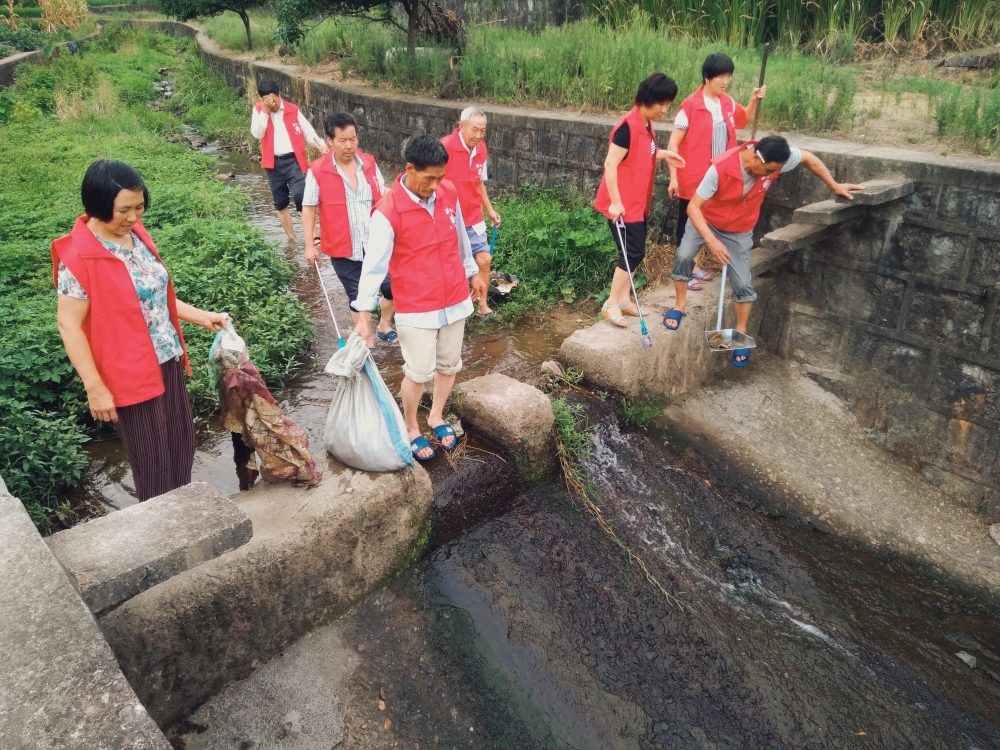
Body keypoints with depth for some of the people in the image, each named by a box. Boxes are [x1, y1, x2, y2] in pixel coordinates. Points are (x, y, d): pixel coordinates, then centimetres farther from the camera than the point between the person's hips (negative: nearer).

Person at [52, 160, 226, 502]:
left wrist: (201, 316, 10)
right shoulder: (78, 257, -19)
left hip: (168, 360, 7)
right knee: (153, 459, 7)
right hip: (131, 373, -7)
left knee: (182, 444, 18)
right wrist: (95, 388, -17)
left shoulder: (137, 235, 3)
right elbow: (69, 325, -16)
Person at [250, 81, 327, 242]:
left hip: (293, 160, -3)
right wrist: (264, 111, -16)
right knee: (280, 203, 12)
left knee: (300, 196, -17)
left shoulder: (293, 110, 1)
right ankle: (291, 237, 27)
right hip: (273, 163, 3)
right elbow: (257, 134, -9)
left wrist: (320, 144, -19)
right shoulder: (258, 110, 3)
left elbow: (307, 131, 0)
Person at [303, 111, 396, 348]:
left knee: (393, 287, 8)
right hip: (343, 248, -3)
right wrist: (310, 245, -7)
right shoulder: (317, 171, -12)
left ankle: (384, 326, 36)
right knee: (358, 296, 10)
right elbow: (309, 209, -5)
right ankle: (366, 340, 30)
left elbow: (383, 199, 8)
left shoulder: (369, 163, 0)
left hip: (376, 243, 3)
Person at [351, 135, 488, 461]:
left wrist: (473, 272, 22)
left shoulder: (449, 193, -4)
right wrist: (364, 315, -22)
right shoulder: (388, 211, -20)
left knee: (449, 365, 17)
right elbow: (374, 264, -20)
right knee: (418, 372, 3)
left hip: (455, 300, 5)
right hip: (415, 308, -5)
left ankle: (436, 416, 40)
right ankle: (411, 428, 27)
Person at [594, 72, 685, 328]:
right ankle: (611, 304, 4)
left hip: (638, 202, 9)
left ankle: (624, 298, 24)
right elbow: (610, 164, -23)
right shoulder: (628, 127, -20)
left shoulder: (646, 125, 8)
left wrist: (662, 154, 9)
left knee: (635, 251, 13)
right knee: (633, 253, -6)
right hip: (623, 204, -9)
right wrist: (615, 202, -24)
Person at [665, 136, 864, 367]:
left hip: (739, 230, 2)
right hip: (705, 220, -2)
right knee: (684, 256, -23)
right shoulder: (721, 168, -36)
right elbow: (693, 207, -33)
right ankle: (680, 304, 3)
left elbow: (808, 158, -4)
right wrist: (711, 241, -44)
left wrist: (835, 186, 1)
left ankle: (741, 332, 15)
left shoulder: (774, 159, -25)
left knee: (743, 284, -4)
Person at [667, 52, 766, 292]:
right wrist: (673, 177, -20)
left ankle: (695, 266, 30)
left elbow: (744, 120, 24)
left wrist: (754, 101, 5)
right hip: (693, 178, -6)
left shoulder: (728, 103, 4)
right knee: (687, 225, 5)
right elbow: (673, 143, -16)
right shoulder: (691, 106, -16)